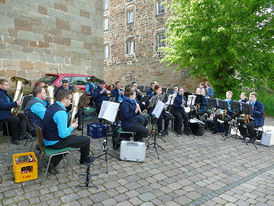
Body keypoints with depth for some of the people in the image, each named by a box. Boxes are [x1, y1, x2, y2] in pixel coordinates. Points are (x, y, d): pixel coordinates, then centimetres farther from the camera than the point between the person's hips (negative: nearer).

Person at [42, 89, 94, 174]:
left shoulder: (51, 106, 3)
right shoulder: (61, 113, -27)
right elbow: (63, 134, -28)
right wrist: (72, 127, -11)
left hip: (45, 140, 9)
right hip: (54, 143, -9)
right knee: (86, 140, 0)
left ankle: (52, 163, 21)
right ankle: (84, 159, 31)